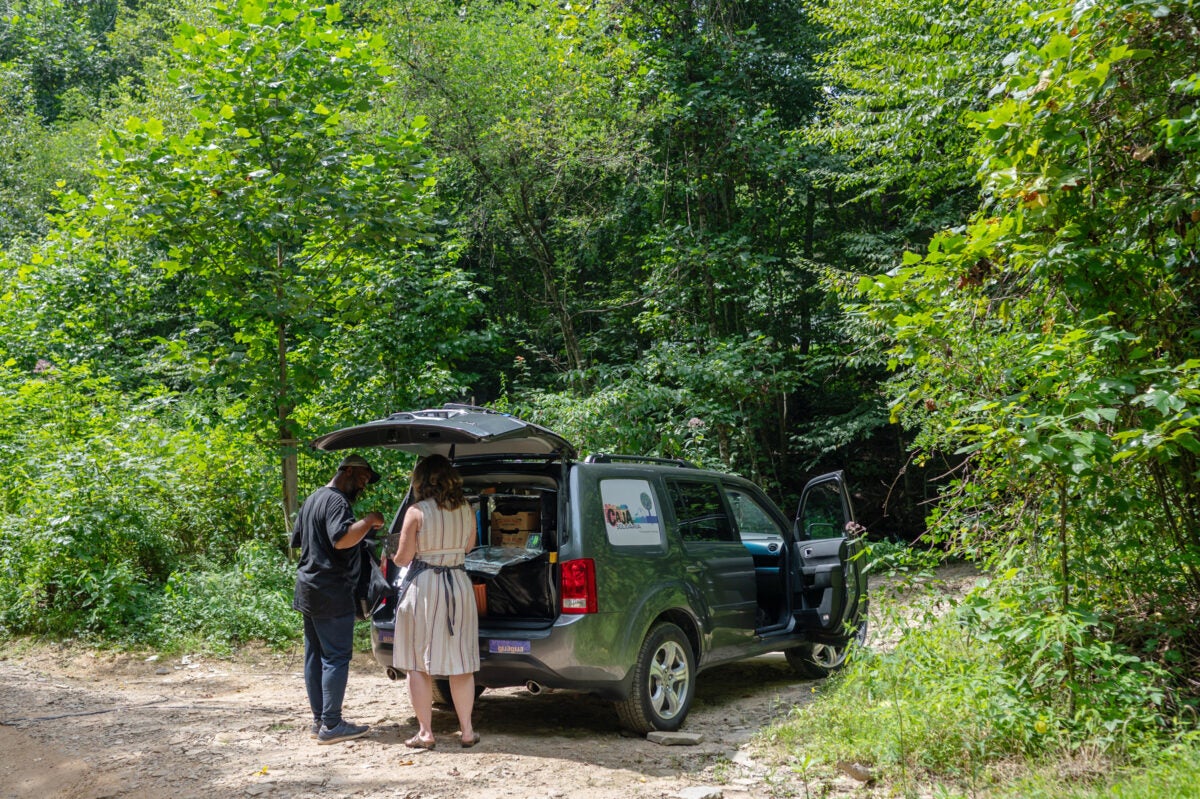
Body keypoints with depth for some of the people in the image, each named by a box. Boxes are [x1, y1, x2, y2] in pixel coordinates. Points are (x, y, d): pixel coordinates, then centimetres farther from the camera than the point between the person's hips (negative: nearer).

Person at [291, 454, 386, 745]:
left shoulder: (313, 499, 18)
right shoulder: (336, 501, -15)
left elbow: (297, 540, 27)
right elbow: (341, 538, -31)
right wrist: (369, 521, -20)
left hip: (308, 590, 10)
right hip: (331, 594, -10)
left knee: (315, 656, 13)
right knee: (337, 657, -5)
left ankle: (319, 720, 19)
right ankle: (331, 725, -4)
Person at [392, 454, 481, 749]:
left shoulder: (416, 512, -11)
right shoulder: (466, 510, 2)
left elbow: (403, 557, -9)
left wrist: (394, 556, 14)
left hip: (422, 587, -4)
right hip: (458, 584, 4)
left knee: (419, 664, 7)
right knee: (460, 663, 11)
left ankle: (425, 732, 9)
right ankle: (466, 730, 15)